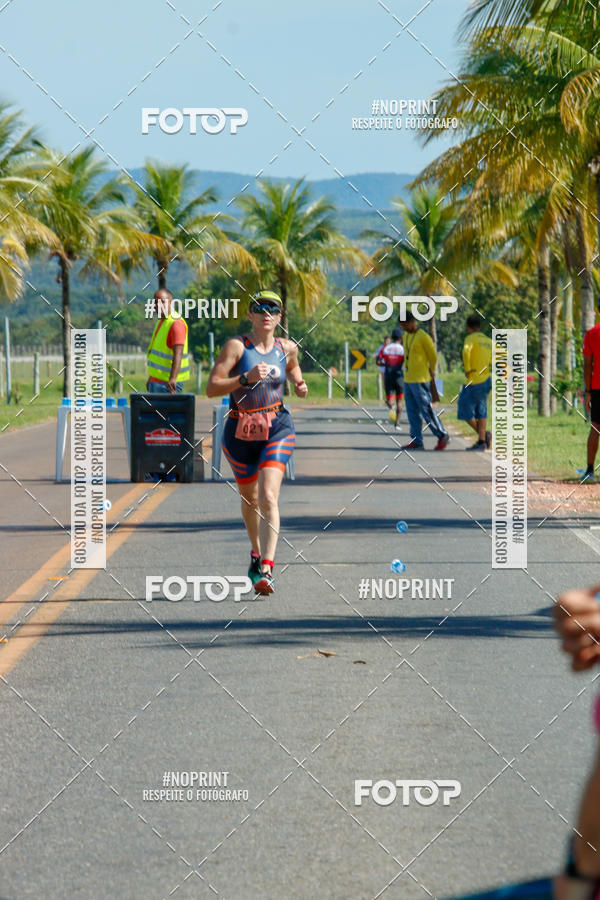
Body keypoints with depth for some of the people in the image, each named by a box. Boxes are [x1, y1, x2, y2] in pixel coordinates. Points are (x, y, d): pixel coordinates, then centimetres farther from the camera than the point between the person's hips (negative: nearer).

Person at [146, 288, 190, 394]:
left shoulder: (176, 324, -17)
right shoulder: (161, 322, 15)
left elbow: (178, 354, -27)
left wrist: (172, 379, -38)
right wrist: (151, 378, 25)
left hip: (168, 382, -10)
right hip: (156, 380, 10)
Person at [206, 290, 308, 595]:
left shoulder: (287, 348, 2)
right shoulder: (236, 346, -10)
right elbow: (212, 388, -16)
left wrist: (300, 386, 5)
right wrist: (246, 378, -27)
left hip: (277, 429, 0)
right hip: (240, 432, 0)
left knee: (268, 497, -18)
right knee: (250, 498, 18)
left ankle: (266, 570, -25)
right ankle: (256, 552, 45)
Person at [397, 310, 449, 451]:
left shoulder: (423, 337, -13)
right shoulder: (406, 335, 12)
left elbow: (433, 356, -5)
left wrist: (431, 372, 9)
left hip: (420, 381, -8)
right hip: (408, 380, 8)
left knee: (427, 411, -5)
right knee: (412, 412, 7)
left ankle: (442, 436, 6)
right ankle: (416, 441, 9)